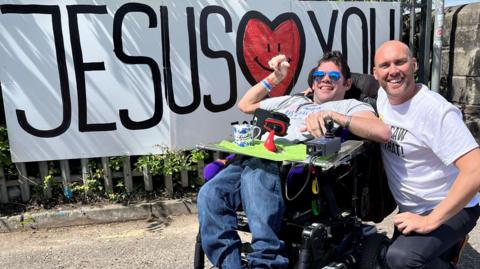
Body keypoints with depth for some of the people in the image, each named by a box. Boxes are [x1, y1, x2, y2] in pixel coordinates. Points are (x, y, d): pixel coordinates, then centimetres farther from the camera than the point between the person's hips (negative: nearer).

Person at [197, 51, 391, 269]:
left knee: (256, 176, -38)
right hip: (254, 157, 5)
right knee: (210, 194, -22)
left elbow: (383, 133, -1)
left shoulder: (350, 106, 20)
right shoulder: (294, 101, 37)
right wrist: (274, 78, 34)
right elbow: (245, 105, 42)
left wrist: (332, 114, -10)